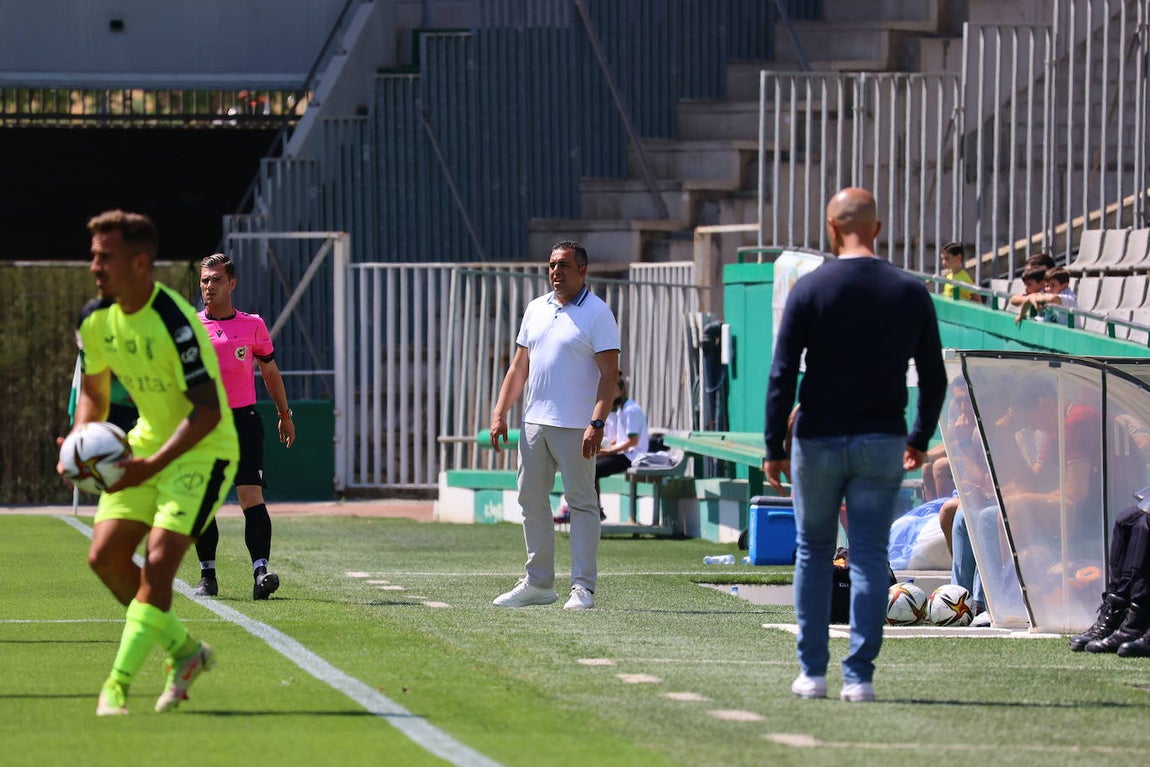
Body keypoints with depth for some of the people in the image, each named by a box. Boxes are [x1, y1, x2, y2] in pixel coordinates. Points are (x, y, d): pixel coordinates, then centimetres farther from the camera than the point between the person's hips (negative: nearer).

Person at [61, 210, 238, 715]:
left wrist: (152, 466, -32)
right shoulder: (95, 320, -4)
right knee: (105, 556, -1)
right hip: (148, 440, 8)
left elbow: (208, 411, -26)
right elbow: (93, 392, 12)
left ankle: (118, 685, -15)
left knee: (158, 562, -19)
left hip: (203, 450, -8)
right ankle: (186, 651, 17)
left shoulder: (175, 324, -27)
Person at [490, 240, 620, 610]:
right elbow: (519, 367, 20)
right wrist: (500, 413, 10)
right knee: (531, 500, 9)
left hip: (576, 427, -7)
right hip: (533, 423, 7)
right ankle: (538, 583, 17)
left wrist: (597, 423, -21)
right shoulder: (536, 309, 15)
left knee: (581, 503, -5)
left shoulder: (597, 313, -5)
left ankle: (583, 586, -5)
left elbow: (609, 374, -11)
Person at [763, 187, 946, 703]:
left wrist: (774, 448, -2)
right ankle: (859, 676, -4)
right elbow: (934, 376, 7)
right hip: (882, 443, 1)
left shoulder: (810, 289, -5)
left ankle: (812, 672, 12)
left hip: (818, 442, -1)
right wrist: (919, 439, 19)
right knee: (869, 558, 2)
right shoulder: (910, 293, 2)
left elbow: (782, 375, -7)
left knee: (813, 553, 12)